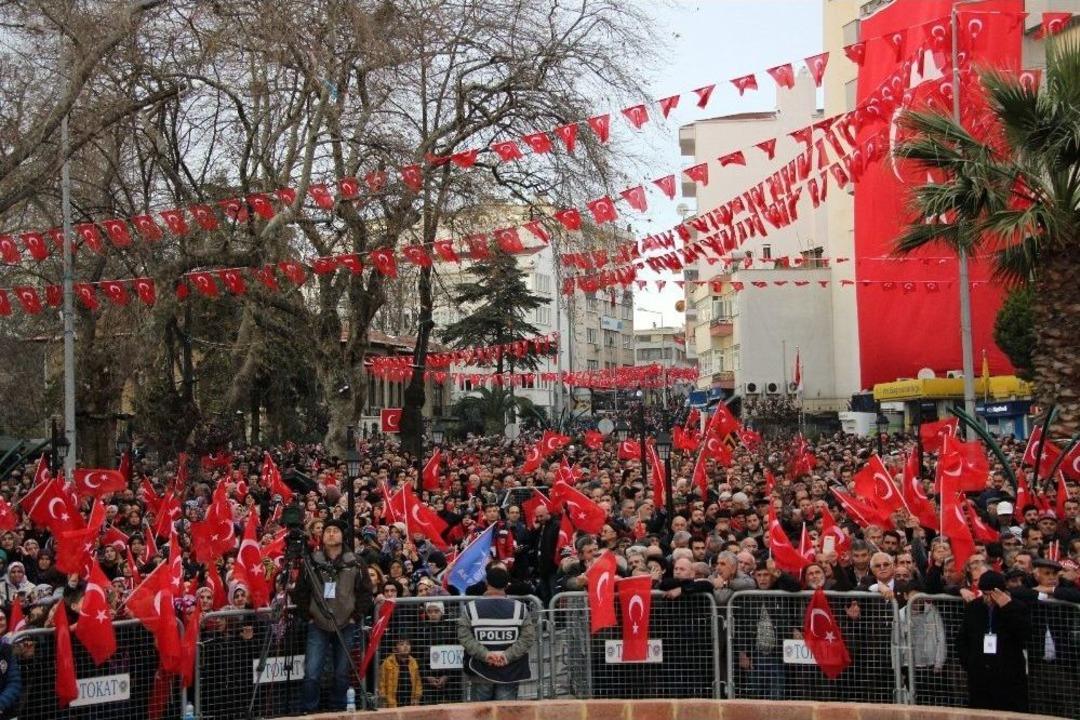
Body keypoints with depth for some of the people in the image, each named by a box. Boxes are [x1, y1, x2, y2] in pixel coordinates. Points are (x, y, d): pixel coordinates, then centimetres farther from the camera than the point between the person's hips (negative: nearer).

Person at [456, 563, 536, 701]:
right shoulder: (520, 608, -3)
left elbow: (464, 637, -10)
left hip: (480, 674, 0)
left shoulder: (471, 608, -3)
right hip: (510, 674, 0)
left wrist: (484, 654, -14)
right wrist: (508, 655, -13)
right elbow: (528, 637, -8)